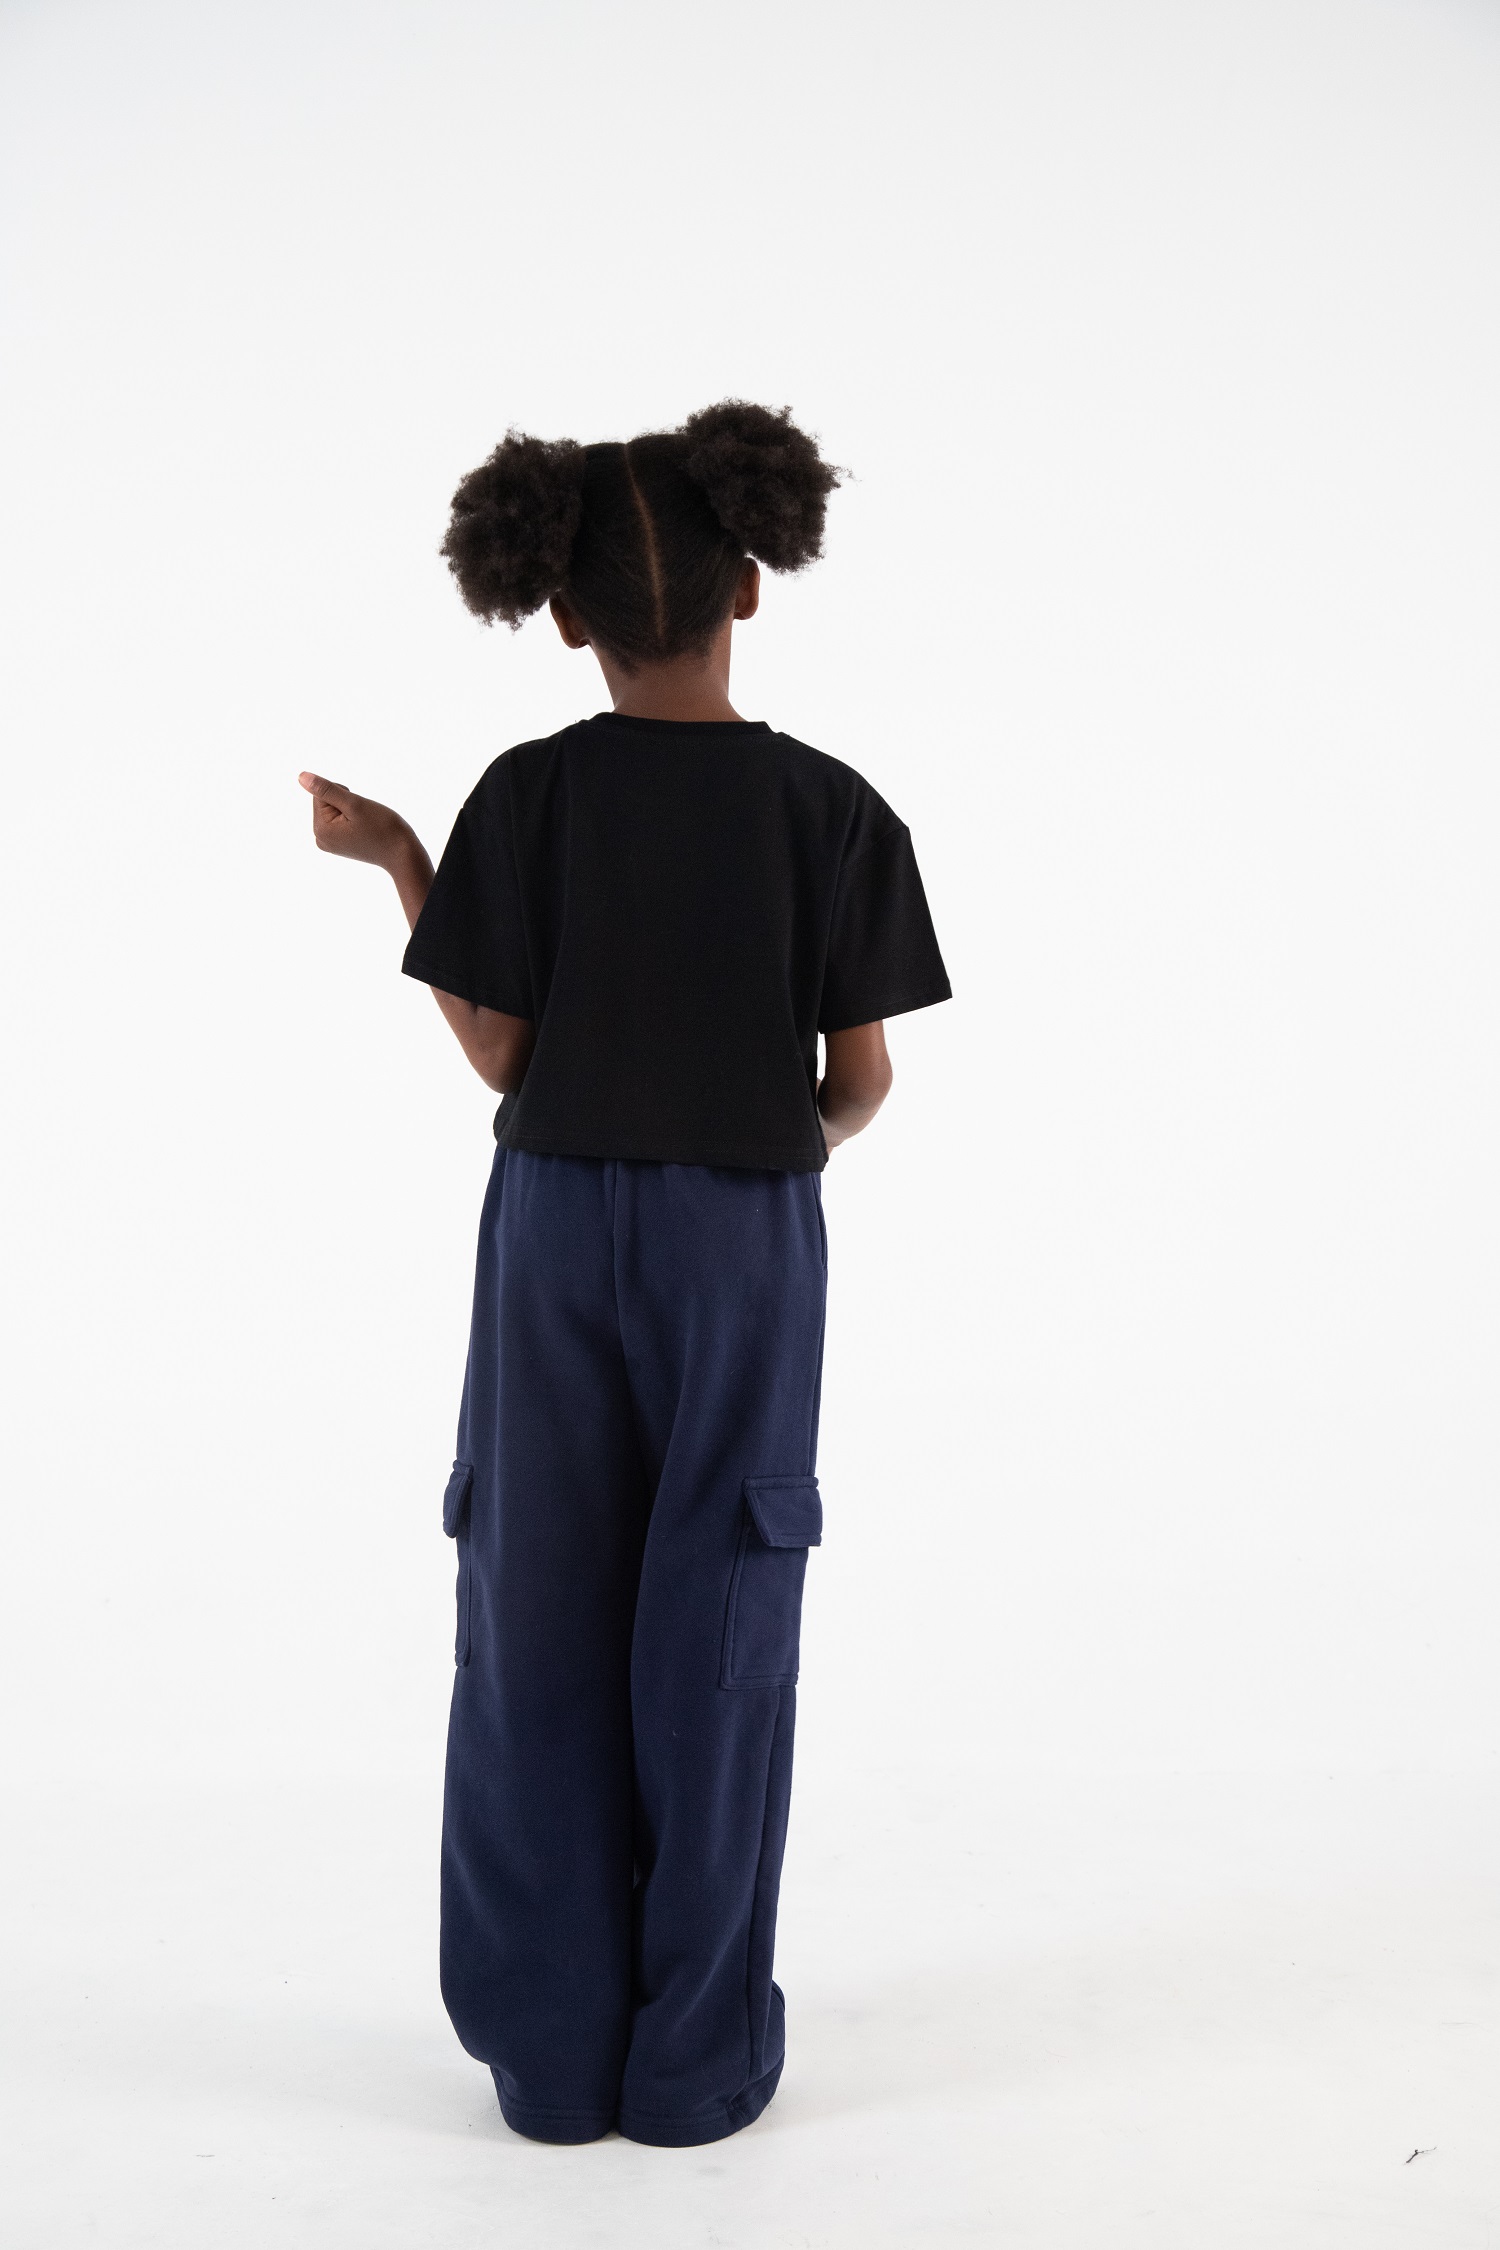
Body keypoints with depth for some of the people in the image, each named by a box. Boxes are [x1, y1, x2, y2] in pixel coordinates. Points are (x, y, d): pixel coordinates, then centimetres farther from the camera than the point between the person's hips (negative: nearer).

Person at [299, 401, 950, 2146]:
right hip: (748, 1238, 0)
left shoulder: (531, 795, -7)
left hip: (560, 1226, 1)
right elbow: (862, 1074, -4)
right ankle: (695, 2054, 19)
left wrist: (389, 857, 5)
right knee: (715, 1633, 9)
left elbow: (500, 1055, -5)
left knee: (541, 1624, 11)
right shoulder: (834, 808, -7)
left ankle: (552, 2045, 21)